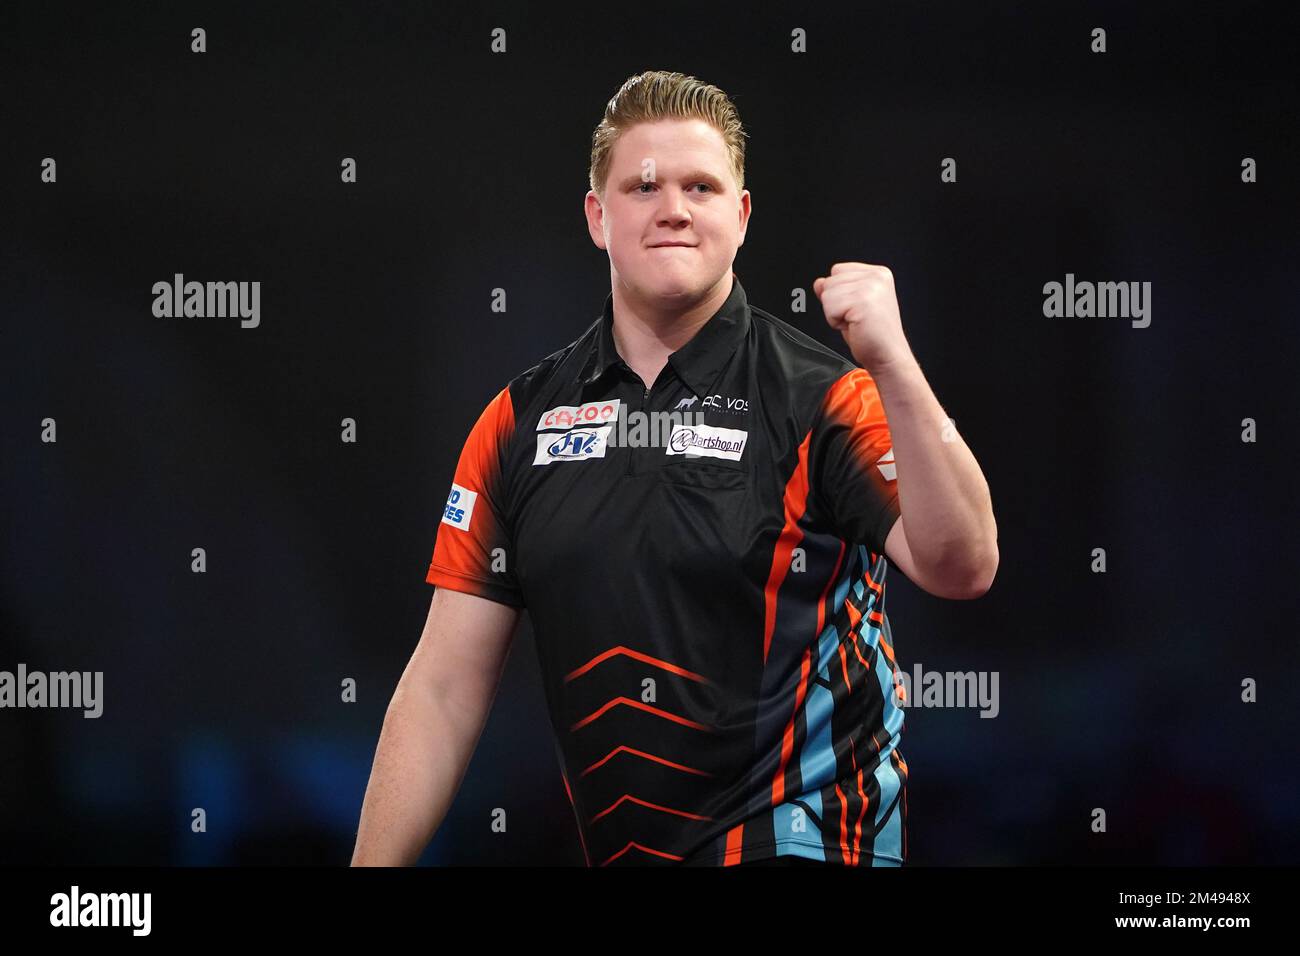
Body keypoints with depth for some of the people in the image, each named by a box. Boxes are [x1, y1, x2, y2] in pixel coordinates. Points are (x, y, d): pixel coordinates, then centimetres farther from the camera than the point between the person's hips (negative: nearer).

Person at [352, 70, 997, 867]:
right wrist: (376, 862, -2)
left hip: (795, 838, -4)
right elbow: (446, 688, 5)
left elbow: (962, 568, -22)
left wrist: (891, 363, -33)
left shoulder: (823, 398, -6)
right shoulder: (520, 422, 5)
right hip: (610, 846, 4)